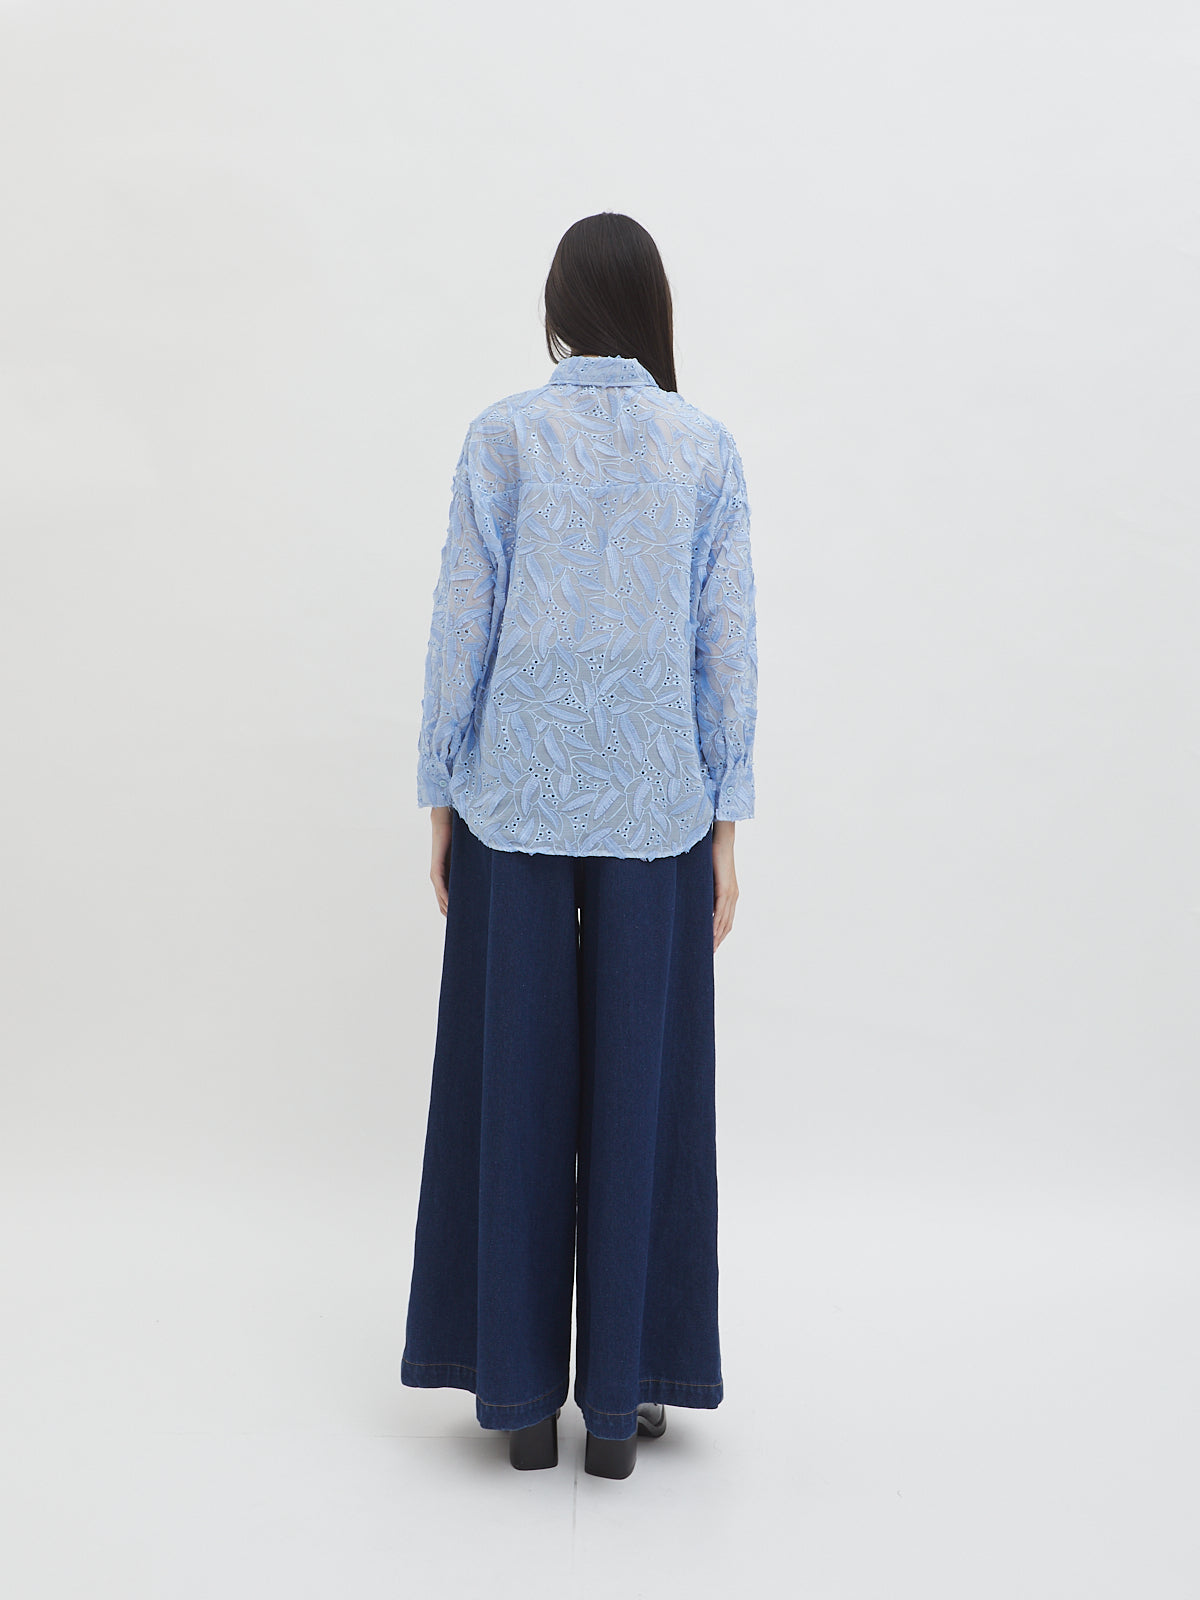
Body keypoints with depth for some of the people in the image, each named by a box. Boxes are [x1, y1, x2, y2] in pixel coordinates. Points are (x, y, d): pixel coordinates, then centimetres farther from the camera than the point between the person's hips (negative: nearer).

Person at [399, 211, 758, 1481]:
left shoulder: (503, 436, -2)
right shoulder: (706, 448, 1)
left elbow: (462, 626, -3)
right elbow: (726, 645, 0)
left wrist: (441, 799, 5)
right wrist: (725, 824, 5)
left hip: (516, 798, 0)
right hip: (655, 803, 1)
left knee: (513, 1085, 7)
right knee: (639, 1087, 7)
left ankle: (522, 1394, 16)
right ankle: (620, 1400, 15)